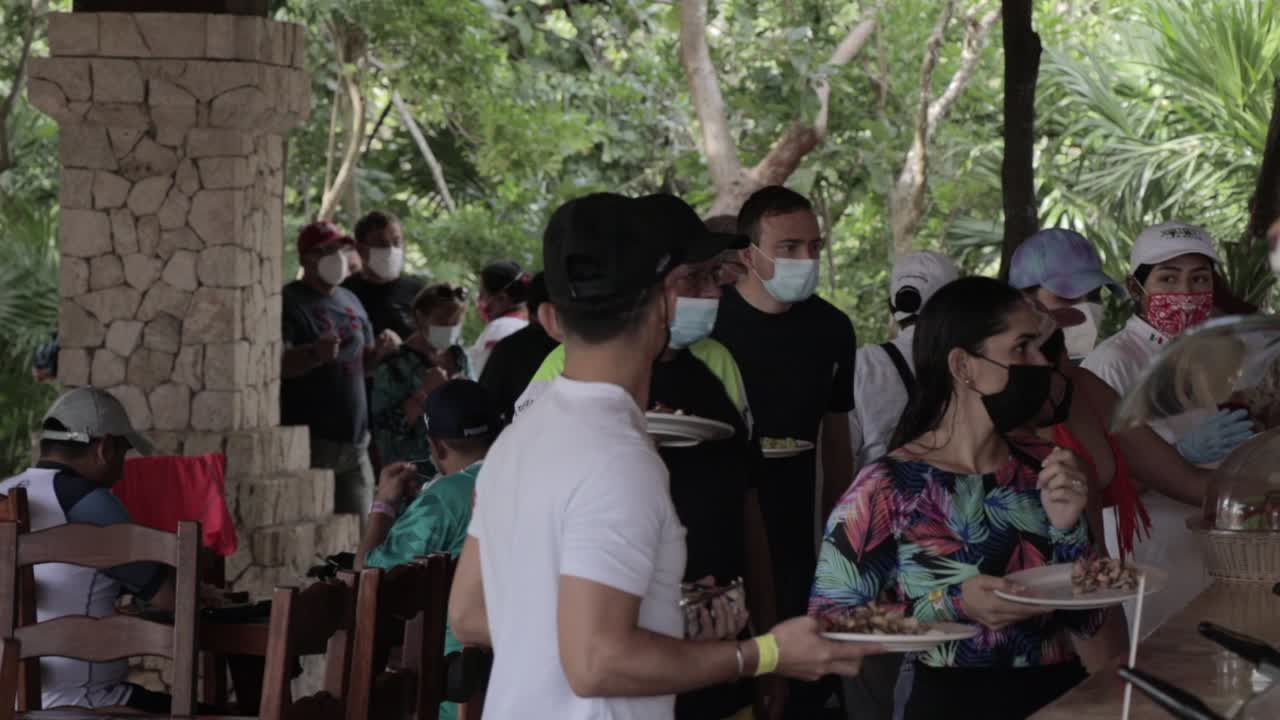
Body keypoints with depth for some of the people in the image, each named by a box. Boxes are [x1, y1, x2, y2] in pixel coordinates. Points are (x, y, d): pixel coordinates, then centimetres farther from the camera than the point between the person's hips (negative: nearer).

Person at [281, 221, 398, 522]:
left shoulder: (351, 301, 17)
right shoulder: (289, 303, -6)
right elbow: (278, 363, -19)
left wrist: (380, 351, 4)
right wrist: (315, 354, -38)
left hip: (354, 440, 7)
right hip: (310, 441, -7)